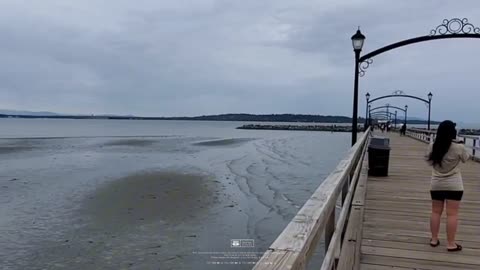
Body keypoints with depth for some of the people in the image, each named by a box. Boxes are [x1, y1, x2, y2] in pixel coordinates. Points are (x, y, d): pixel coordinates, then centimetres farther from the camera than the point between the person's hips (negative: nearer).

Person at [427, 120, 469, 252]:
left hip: (436, 185, 3)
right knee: (452, 214, 2)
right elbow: (466, 159, 7)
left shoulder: (432, 147, -5)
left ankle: (434, 239, 22)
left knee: (436, 212, 14)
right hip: (453, 186, -3)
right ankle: (451, 244, 8)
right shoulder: (459, 147, -14)